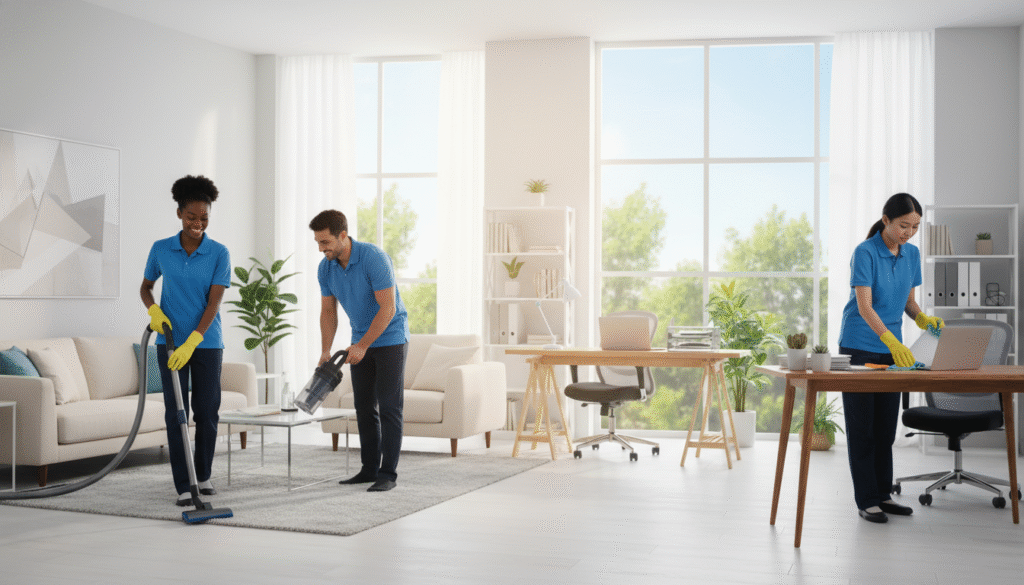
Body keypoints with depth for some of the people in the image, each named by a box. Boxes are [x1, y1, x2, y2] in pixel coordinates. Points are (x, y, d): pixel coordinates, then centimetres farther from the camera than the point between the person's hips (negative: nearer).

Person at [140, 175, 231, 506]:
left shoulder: (219, 254, -6)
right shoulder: (161, 250, -1)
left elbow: (214, 302, -12)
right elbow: (146, 287, 13)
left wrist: (191, 342, -22)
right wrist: (153, 310, -9)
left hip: (206, 343, 0)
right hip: (170, 342, 0)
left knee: (207, 412, 4)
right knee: (175, 413, -2)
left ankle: (203, 476, 24)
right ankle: (183, 487, 2)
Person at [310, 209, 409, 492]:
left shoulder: (374, 258, -25)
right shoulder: (326, 268, -4)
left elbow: (388, 308, -26)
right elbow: (328, 311, 5)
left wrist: (362, 346, -25)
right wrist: (325, 351, -6)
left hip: (390, 339, -7)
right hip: (362, 342, 7)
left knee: (388, 407, -7)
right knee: (364, 407, 7)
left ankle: (388, 473, -4)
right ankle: (369, 469, 15)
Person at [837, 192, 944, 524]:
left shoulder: (912, 254, 5)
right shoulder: (865, 252, -16)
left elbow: (908, 299, 13)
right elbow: (864, 306, -23)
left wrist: (922, 318, -9)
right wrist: (892, 341, -35)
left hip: (892, 347, 7)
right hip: (861, 346, -7)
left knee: (886, 424, 10)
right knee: (862, 425, -2)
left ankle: (883, 494, 19)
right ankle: (866, 500, 3)